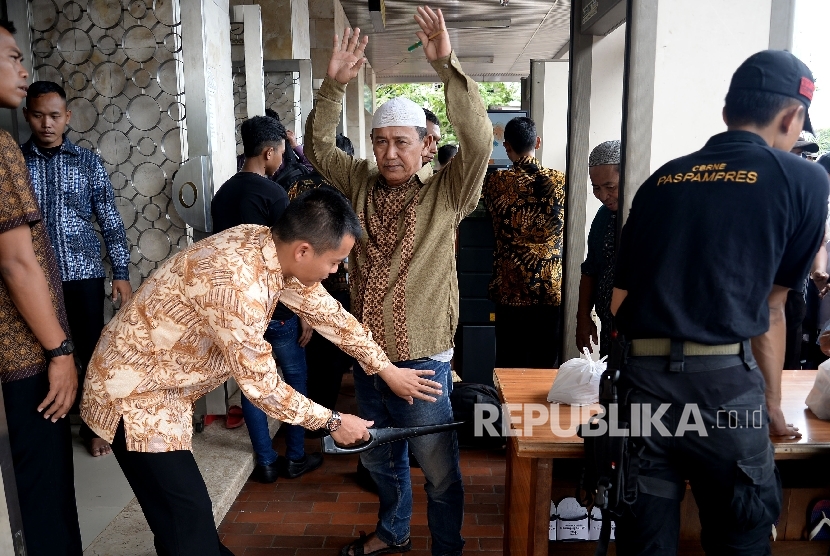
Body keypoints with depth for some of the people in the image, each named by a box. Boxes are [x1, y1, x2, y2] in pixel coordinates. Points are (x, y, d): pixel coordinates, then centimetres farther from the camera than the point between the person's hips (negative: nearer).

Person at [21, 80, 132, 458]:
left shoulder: (88, 163, 4)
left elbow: (111, 222, 4)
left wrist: (121, 273, -1)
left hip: (83, 274, 0)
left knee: (91, 353, 7)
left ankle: (93, 426, 23)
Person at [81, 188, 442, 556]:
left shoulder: (271, 248, -7)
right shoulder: (237, 283, -34)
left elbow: (328, 313, 4)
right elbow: (262, 386, -25)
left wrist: (387, 369, 8)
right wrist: (332, 422, -12)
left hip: (162, 385, 8)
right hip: (134, 394, -8)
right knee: (188, 517, -2)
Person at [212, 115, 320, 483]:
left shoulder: (222, 194, 7)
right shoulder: (272, 193, -15)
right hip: (275, 306, -6)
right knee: (295, 378, 10)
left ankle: (265, 462, 20)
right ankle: (295, 458, 19)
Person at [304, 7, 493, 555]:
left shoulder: (447, 192, -9)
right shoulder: (362, 183, 4)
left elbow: (479, 141, -23)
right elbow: (318, 146, 4)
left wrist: (448, 66, -29)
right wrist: (335, 85, -9)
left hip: (422, 360, -5)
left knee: (438, 470, 11)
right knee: (381, 459, 25)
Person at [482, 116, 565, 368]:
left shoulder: (495, 182, -6)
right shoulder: (560, 181, -3)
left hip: (510, 291, -1)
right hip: (551, 291, 1)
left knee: (509, 366, 10)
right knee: (545, 366, 11)